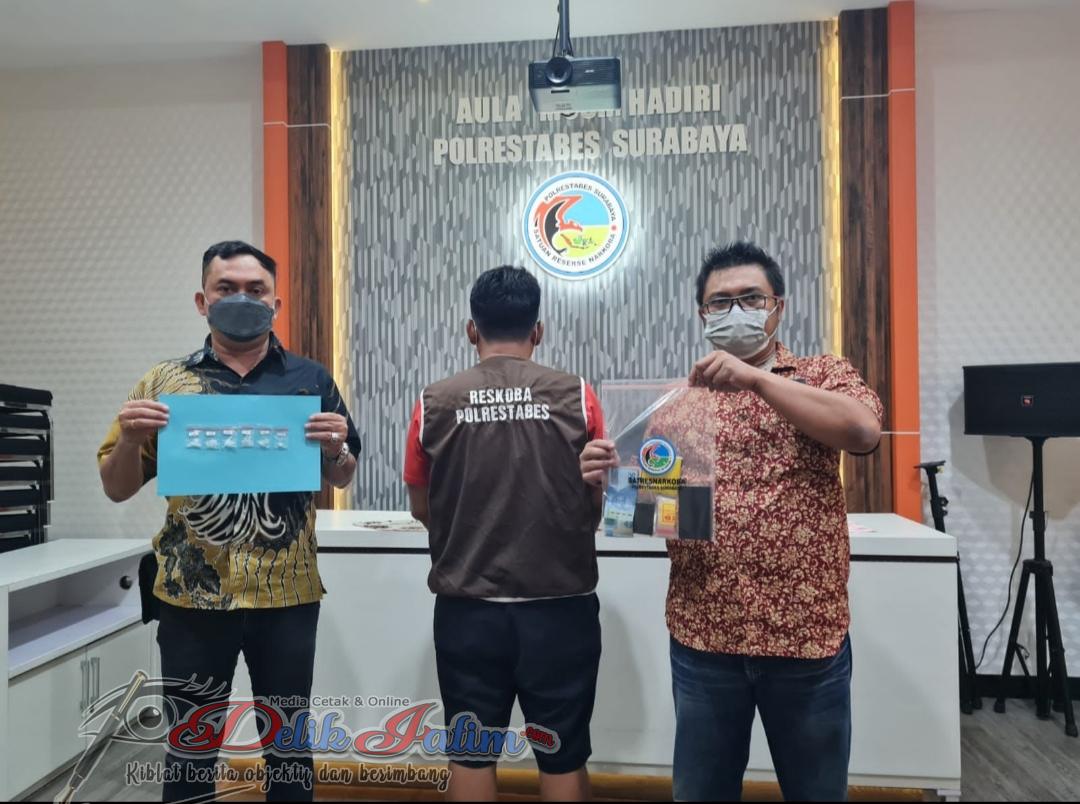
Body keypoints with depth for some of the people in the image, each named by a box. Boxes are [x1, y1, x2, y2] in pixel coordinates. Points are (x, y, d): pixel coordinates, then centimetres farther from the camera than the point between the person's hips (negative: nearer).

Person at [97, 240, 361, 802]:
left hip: (287, 595, 0)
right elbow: (116, 489, 5)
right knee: (189, 746, 15)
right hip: (191, 595, 1)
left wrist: (335, 448, -15)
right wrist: (130, 437, -15)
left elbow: (342, 480, 8)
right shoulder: (165, 381, 2)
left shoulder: (311, 380, 1)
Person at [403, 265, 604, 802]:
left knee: (471, 755, 17)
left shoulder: (434, 403, -5)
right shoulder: (576, 397, -6)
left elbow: (422, 508, 7)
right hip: (560, 606, 0)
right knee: (563, 757, 16)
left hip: (467, 608, 1)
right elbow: (596, 505, 5)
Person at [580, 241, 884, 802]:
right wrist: (605, 477, -17)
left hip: (808, 634, 0)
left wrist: (756, 377, -23)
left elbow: (863, 431, -18)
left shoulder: (824, 375, 3)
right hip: (703, 638, 1)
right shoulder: (679, 399, 6)